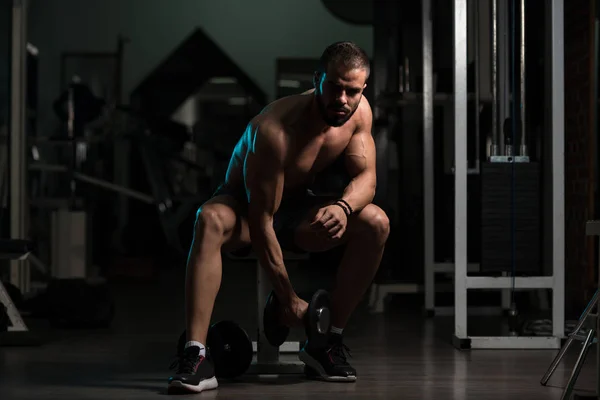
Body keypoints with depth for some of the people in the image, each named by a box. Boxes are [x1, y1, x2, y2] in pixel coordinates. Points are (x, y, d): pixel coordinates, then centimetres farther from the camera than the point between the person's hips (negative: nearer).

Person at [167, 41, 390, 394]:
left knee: (376, 224, -19)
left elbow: (366, 176, -10)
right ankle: (196, 357, -43)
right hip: (243, 206, -5)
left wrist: (343, 206, -37)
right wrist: (289, 299, -29)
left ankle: (329, 342, -9)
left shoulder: (359, 112, -14)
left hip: (295, 208, 6)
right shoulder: (275, 130, -33)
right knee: (210, 220, -40)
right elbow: (260, 222, -32)